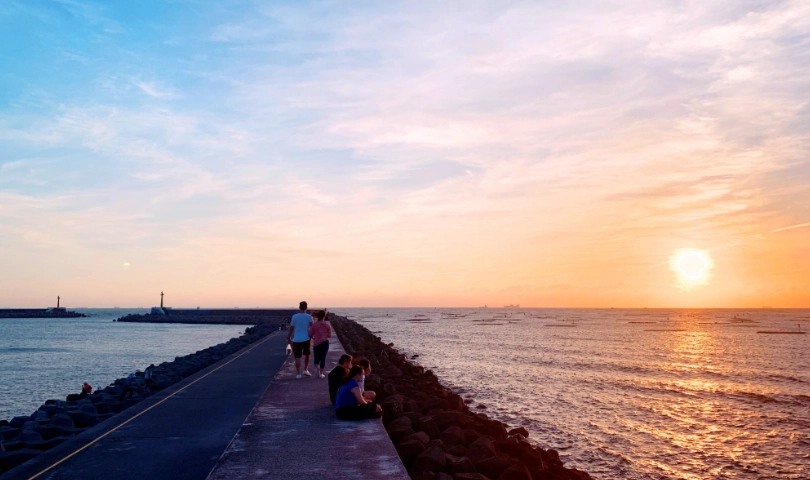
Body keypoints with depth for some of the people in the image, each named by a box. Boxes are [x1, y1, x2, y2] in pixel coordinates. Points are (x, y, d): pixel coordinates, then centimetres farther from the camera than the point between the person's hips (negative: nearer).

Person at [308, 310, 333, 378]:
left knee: (317, 358, 16)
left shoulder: (314, 324, -3)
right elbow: (329, 335, 1)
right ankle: (321, 374, 8)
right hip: (324, 342, -1)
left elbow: (310, 335, 2)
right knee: (323, 358, 9)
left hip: (316, 343, 1)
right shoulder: (327, 324, -3)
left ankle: (317, 366, -15)